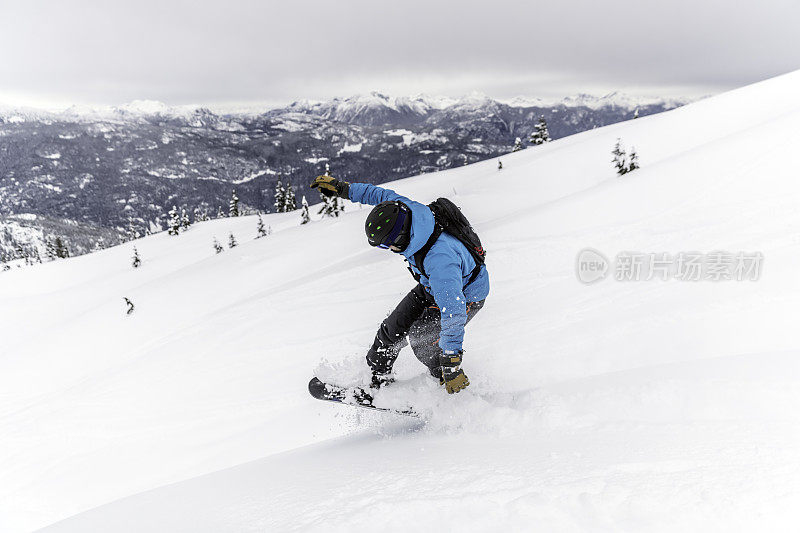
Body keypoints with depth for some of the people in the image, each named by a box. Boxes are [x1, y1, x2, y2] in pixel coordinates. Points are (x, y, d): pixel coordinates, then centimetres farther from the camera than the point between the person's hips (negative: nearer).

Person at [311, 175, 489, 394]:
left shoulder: (440, 258, -45)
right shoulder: (402, 209, -24)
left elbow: (453, 312, -45)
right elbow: (383, 195, -1)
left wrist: (451, 364, -43)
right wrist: (342, 189, 5)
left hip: (466, 295, -8)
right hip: (430, 287, 8)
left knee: (419, 336, -21)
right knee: (393, 327, 7)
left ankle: (445, 378, 6)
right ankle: (378, 377, 27)